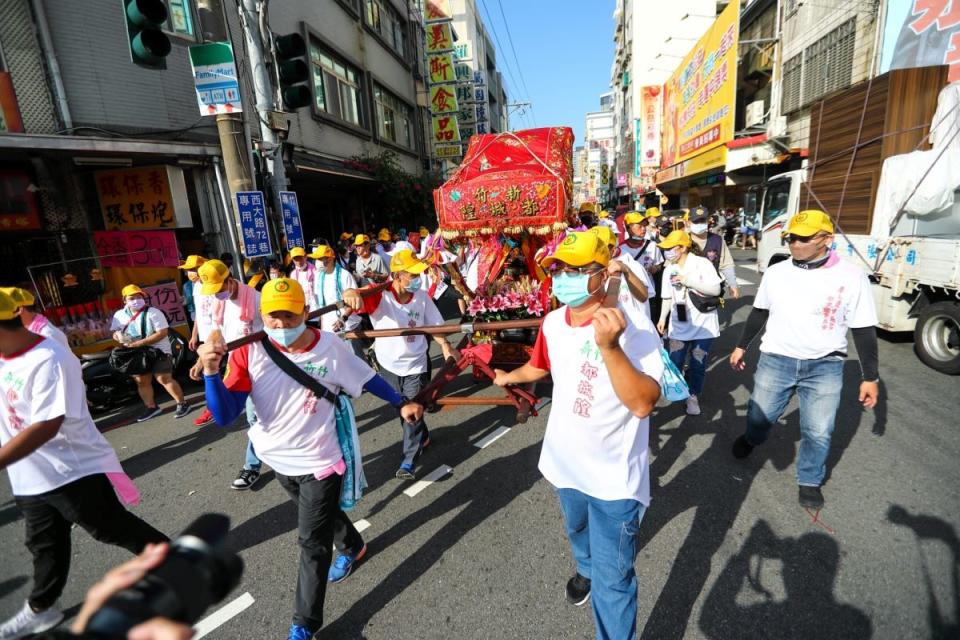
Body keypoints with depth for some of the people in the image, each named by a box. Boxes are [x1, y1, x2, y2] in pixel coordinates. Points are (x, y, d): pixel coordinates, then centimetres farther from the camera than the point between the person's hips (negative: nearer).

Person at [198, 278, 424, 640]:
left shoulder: (329, 347, -19)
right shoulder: (249, 352, -17)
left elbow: (366, 378, -4)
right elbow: (225, 416, -21)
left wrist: (401, 404, 2)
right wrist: (211, 371, -36)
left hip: (319, 460, -3)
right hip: (280, 460, 4)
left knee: (312, 543, 7)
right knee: (321, 515, 29)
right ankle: (352, 547, 59)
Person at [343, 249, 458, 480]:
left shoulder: (422, 297, -9)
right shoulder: (380, 296, -17)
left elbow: (433, 325, 0)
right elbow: (348, 297, -30)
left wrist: (445, 346, -17)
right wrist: (352, 293, -55)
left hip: (415, 365, 0)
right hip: (389, 365, 1)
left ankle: (409, 461, 20)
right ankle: (422, 437, 48)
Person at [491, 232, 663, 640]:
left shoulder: (633, 331, -26)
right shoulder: (553, 323, -6)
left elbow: (643, 404, -36)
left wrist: (610, 347, -48)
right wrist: (510, 376, 30)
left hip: (614, 475, -7)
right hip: (565, 462, 7)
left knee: (612, 579, 5)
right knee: (577, 529, 35)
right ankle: (586, 568, 66)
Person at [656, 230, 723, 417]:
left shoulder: (702, 263, -10)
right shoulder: (668, 270, 2)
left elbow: (716, 290, -15)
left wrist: (689, 282, -23)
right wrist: (662, 318, 1)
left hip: (703, 325, -3)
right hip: (679, 326, 3)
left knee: (698, 365, 6)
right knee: (674, 363, 2)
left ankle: (693, 396, 25)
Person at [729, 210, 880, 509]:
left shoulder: (852, 277, -8)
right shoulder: (775, 272, -2)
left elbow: (864, 329, -3)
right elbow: (759, 313, 10)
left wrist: (870, 377, -2)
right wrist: (741, 346, 13)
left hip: (825, 367, -1)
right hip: (775, 360, 2)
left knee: (818, 431, 7)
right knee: (759, 415, 12)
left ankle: (810, 480, 31)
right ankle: (751, 438, 46)